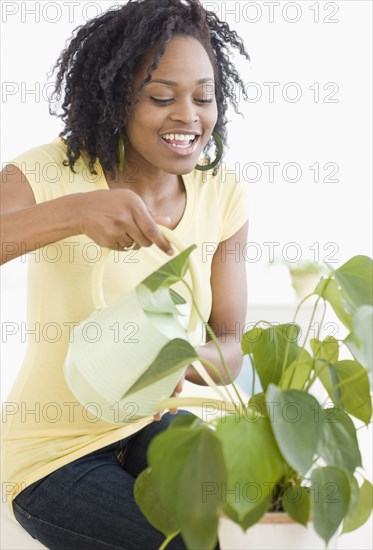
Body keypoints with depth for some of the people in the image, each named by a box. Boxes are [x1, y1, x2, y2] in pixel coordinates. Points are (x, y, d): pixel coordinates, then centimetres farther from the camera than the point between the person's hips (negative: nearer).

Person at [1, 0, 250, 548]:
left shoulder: (224, 197, -5)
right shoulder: (55, 173, -18)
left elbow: (228, 349, -5)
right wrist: (72, 212, -46)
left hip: (154, 424, 4)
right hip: (54, 456, -4)